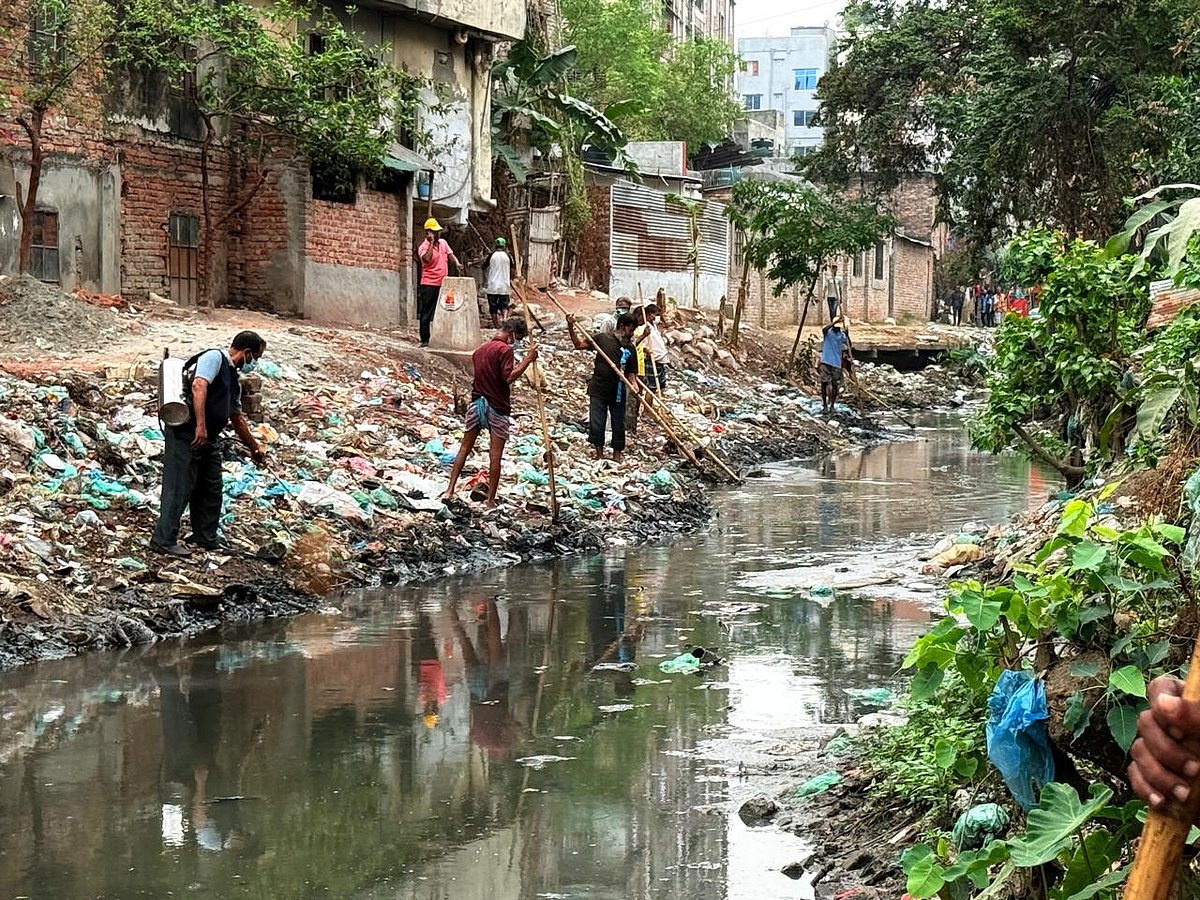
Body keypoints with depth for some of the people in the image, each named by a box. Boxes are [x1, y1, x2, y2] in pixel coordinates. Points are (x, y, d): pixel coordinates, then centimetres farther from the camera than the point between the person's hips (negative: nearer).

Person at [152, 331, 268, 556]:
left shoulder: (233, 379, 22)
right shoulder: (214, 358, -6)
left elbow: (237, 419, 32)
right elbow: (199, 386, -23)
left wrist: (254, 448, 40)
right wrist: (200, 426, -30)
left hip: (208, 439, 10)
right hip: (186, 434, -10)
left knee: (211, 490, 13)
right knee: (180, 488, -9)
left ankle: (207, 539, 23)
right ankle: (164, 540, -6)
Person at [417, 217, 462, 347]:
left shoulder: (443, 242, 12)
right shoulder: (424, 246, -8)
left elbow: (450, 254, 12)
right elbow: (427, 259, -25)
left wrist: (456, 263, -9)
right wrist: (431, 243, -23)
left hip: (442, 283, 7)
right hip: (429, 284, -7)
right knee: (426, 313, -3)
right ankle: (425, 340, 0)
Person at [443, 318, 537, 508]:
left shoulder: (481, 349, 14)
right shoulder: (504, 349, -11)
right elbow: (508, 377, -20)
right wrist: (527, 360, -16)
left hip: (477, 402, 6)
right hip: (497, 406, -6)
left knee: (465, 448, 12)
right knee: (495, 455, -1)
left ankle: (450, 490, 8)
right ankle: (491, 501, 1)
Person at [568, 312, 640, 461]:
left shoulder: (630, 349, 2)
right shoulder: (602, 338, -3)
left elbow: (631, 373, 0)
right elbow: (579, 344, 0)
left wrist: (634, 385, -20)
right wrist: (571, 328, -12)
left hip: (618, 393, 2)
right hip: (598, 391, -2)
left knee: (618, 426, 7)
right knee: (596, 425, 0)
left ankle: (617, 455, 21)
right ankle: (599, 453, 15)